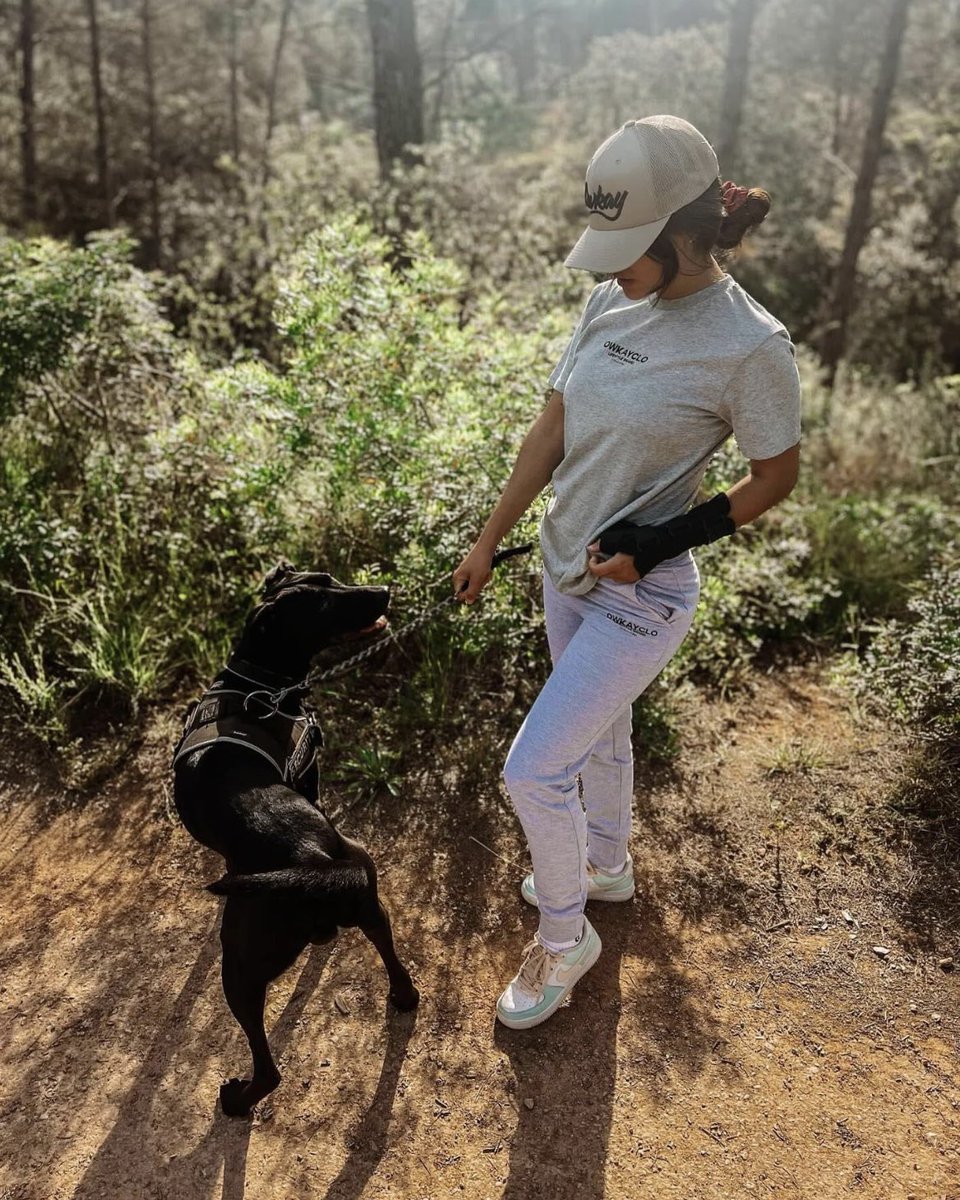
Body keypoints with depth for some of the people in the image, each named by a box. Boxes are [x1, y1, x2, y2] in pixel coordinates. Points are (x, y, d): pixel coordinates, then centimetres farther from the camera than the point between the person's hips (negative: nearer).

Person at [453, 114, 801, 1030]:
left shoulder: (749, 345, -20)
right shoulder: (612, 304, -1)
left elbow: (775, 477, -8)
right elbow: (551, 431, 4)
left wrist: (669, 538, -20)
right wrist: (488, 542, 7)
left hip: (641, 597, -7)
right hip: (568, 571, 7)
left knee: (534, 770, -6)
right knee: (597, 736, 25)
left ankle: (563, 938, 22)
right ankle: (605, 867, 52)